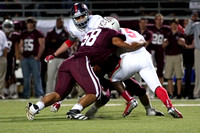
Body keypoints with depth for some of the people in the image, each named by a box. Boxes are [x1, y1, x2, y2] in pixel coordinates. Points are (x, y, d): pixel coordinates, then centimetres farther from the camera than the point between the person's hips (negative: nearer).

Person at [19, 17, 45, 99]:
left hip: (34, 58, -5)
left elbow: (42, 46, -3)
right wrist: (21, 55, 11)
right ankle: (26, 94, 12)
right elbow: (20, 45, 25)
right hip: (24, 58, 5)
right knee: (26, 78, 7)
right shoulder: (23, 34, 17)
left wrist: (38, 56, -9)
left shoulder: (38, 33, 0)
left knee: (36, 77, -8)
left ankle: (39, 94, -8)